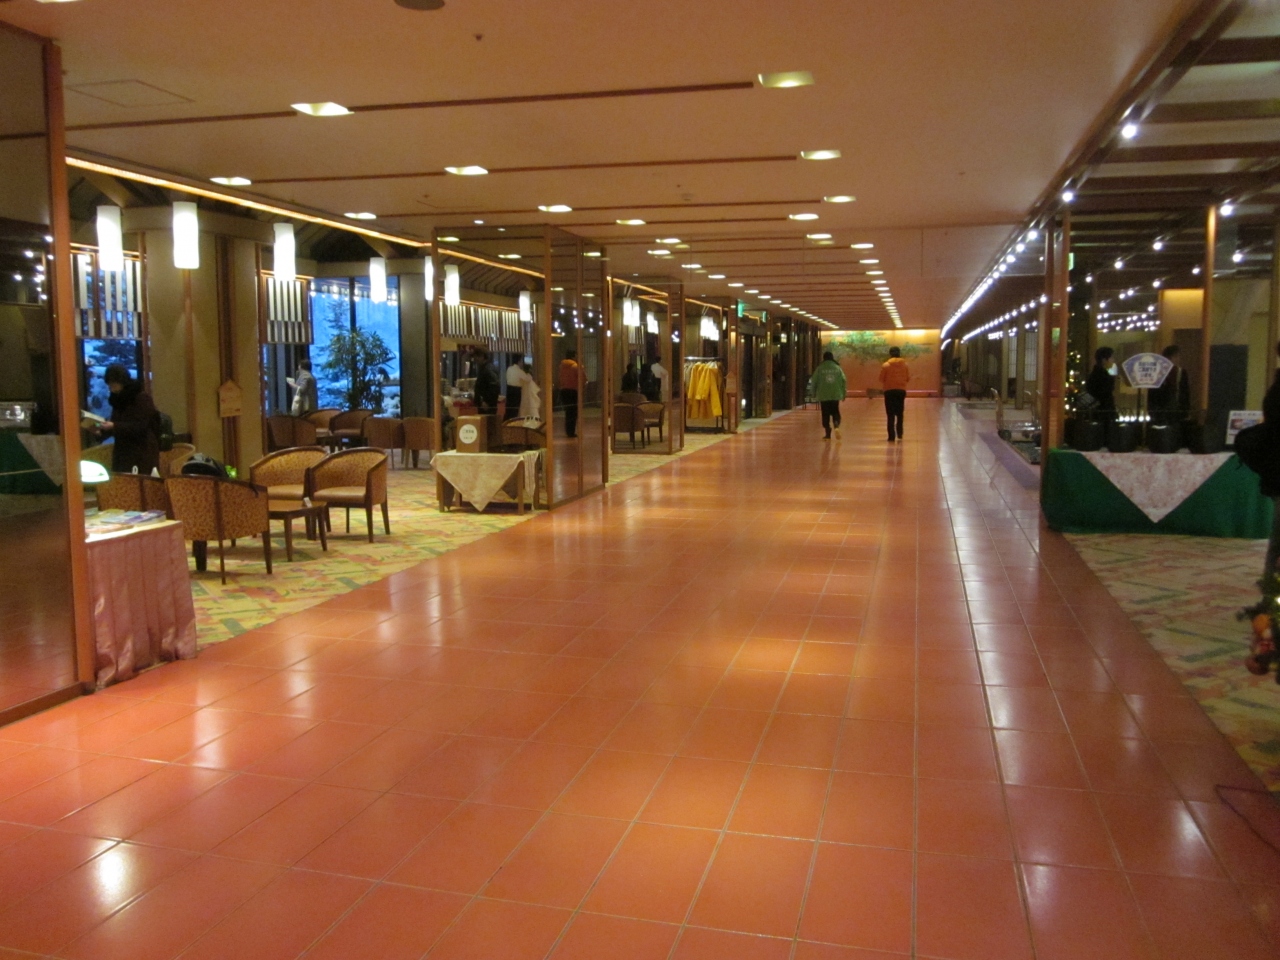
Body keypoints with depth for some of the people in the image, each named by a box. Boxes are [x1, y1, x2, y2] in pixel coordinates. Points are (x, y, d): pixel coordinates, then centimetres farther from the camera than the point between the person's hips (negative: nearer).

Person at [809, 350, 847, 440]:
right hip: (836, 395, 1)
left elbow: (814, 382, 0)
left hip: (823, 396, -1)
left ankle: (827, 433, 4)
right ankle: (836, 426, -16)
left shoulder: (820, 368, -1)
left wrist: (814, 393, 13)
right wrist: (843, 394, 10)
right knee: (835, 413, 12)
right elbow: (843, 381, 2)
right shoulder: (838, 368, 3)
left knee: (825, 415, 6)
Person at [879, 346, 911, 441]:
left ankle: (892, 436, -2)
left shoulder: (885, 365, -5)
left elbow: (881, 379, -5)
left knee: (890, 415, 1)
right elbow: (908, 379, 5)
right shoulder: (905, 365, 3)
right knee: (900, 414, 16)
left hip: (889, 391, -2)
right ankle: (899, 434, 11)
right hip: (901, 391, 2)